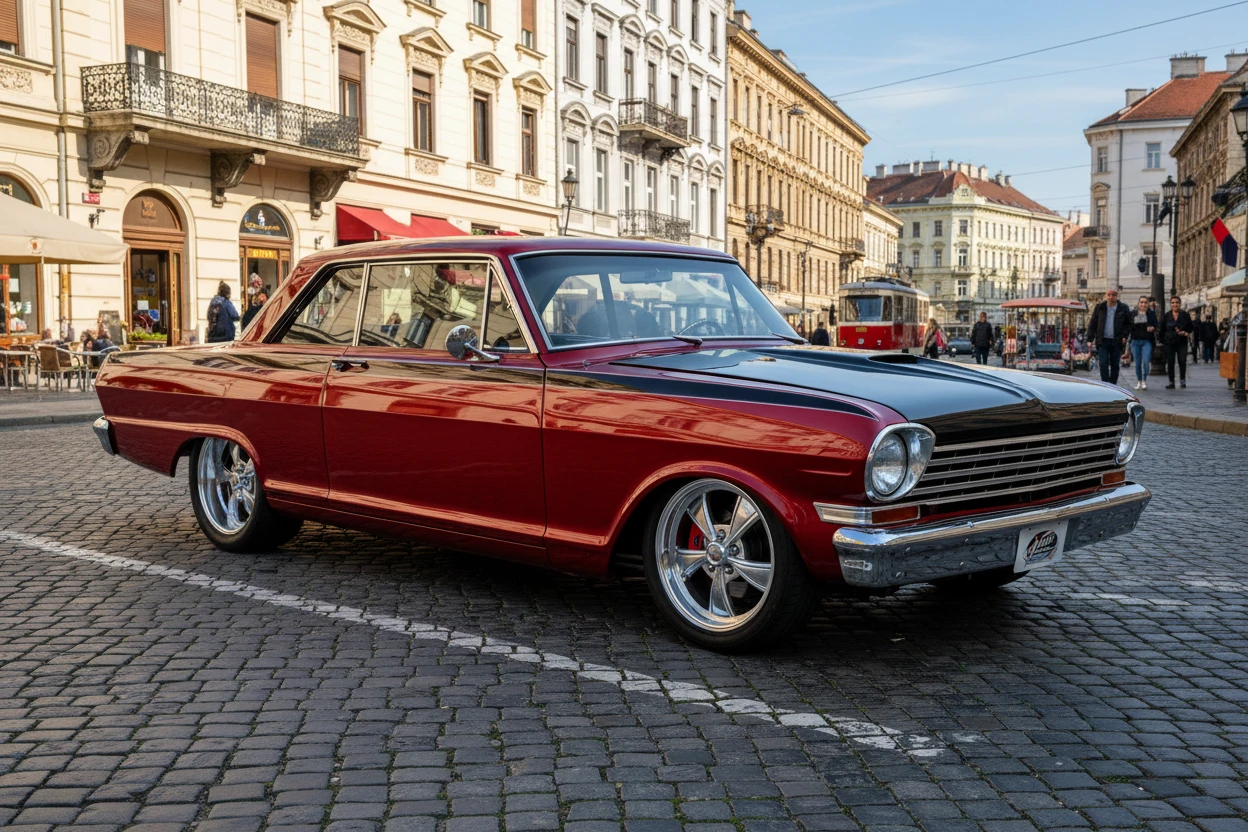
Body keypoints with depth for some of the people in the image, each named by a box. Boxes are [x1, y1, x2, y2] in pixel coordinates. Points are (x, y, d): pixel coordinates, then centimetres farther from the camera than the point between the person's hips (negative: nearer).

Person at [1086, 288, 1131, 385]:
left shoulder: (1123, 308, 2)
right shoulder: (1099, 307, 4)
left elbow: (1129, 323, 8)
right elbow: (1092, 324, 6)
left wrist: (1124, 336, -5)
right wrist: (1090, 339, -1)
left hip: (1116, 341, 0)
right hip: (1103, 341, 0)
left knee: (1115, 365, 6)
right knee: (1103, 364, -8)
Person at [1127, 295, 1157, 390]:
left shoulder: (1151, 314, 5)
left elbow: (1156, 325, 3)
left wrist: (1152, 328, -19)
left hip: (1147, 341, -2)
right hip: (1135, 341, 2)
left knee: (1145, 362, -14)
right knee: (1137, 363, 6)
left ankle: (1144, 380, 0)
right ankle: (1139, 381, 20)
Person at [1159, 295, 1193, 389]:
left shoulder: (1185, 315, 5)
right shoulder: (1166, 316, 6)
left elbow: (1190, 328, 11)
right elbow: (1162, 330, 9)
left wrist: (1185, 333, -10)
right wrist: (1162, 341, 1)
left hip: (1182, 342, -1)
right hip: (1169, 343, 1)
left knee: (1182, 360, -12)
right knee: (1170, 362, 1)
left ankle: (1182, 379, 5)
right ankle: (1171, 382, 10)